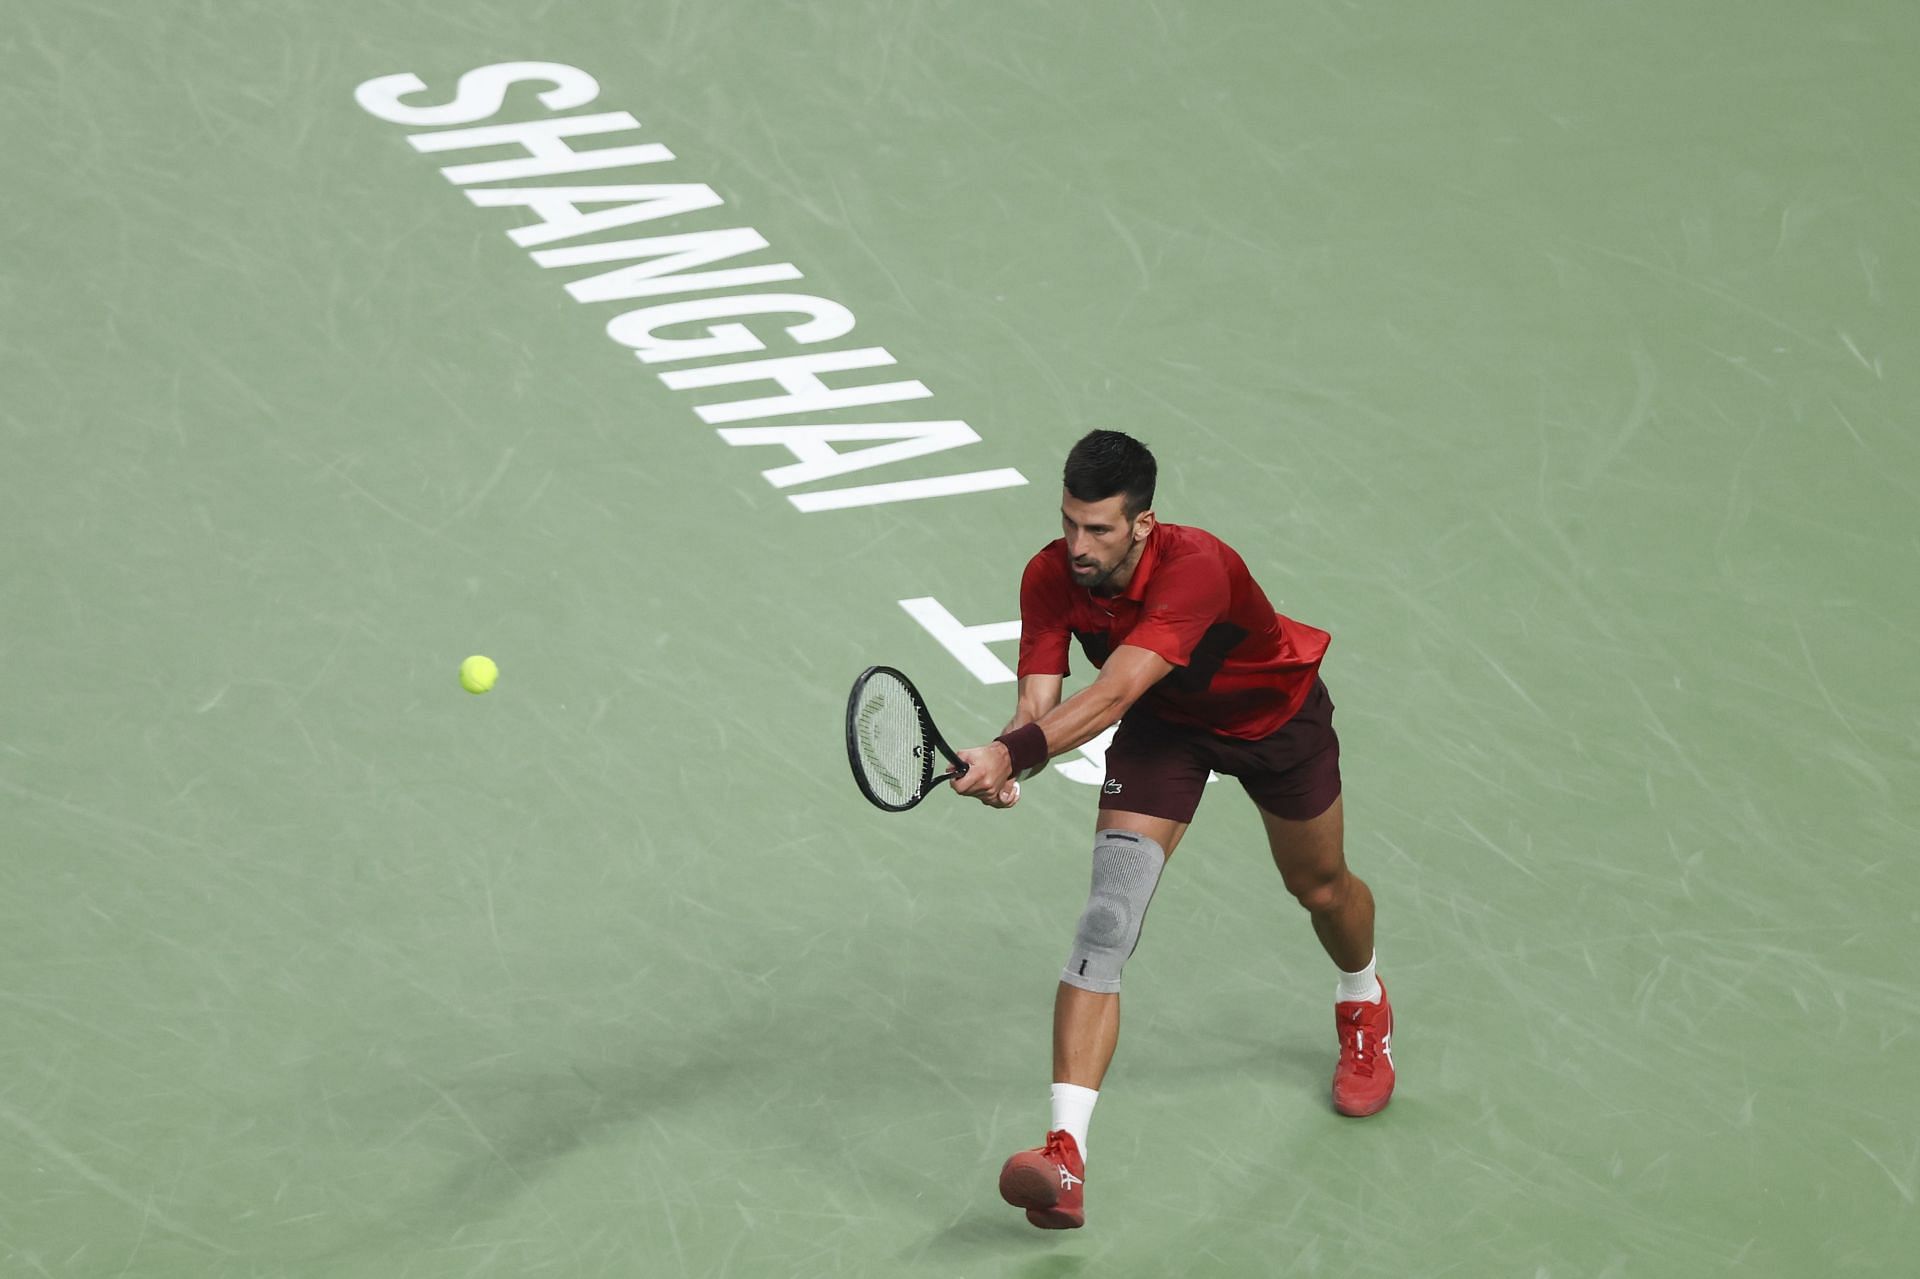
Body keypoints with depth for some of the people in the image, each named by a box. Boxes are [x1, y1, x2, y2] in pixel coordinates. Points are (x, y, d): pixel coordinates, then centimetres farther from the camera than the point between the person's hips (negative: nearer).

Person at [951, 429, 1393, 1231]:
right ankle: (1065, 1158, -27)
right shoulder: (1050, 578, -27)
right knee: (1109, 912, -17)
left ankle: (1364, 1007, 60)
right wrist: (1002, 764, -50)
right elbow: (1039, 701, -28)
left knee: (1319, 888, 19)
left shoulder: (1194, 568, -44)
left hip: (1275, 714, -3)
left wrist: (1013, 753, -65)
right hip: (1165, 724, 3)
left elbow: (1110, 696, -53)